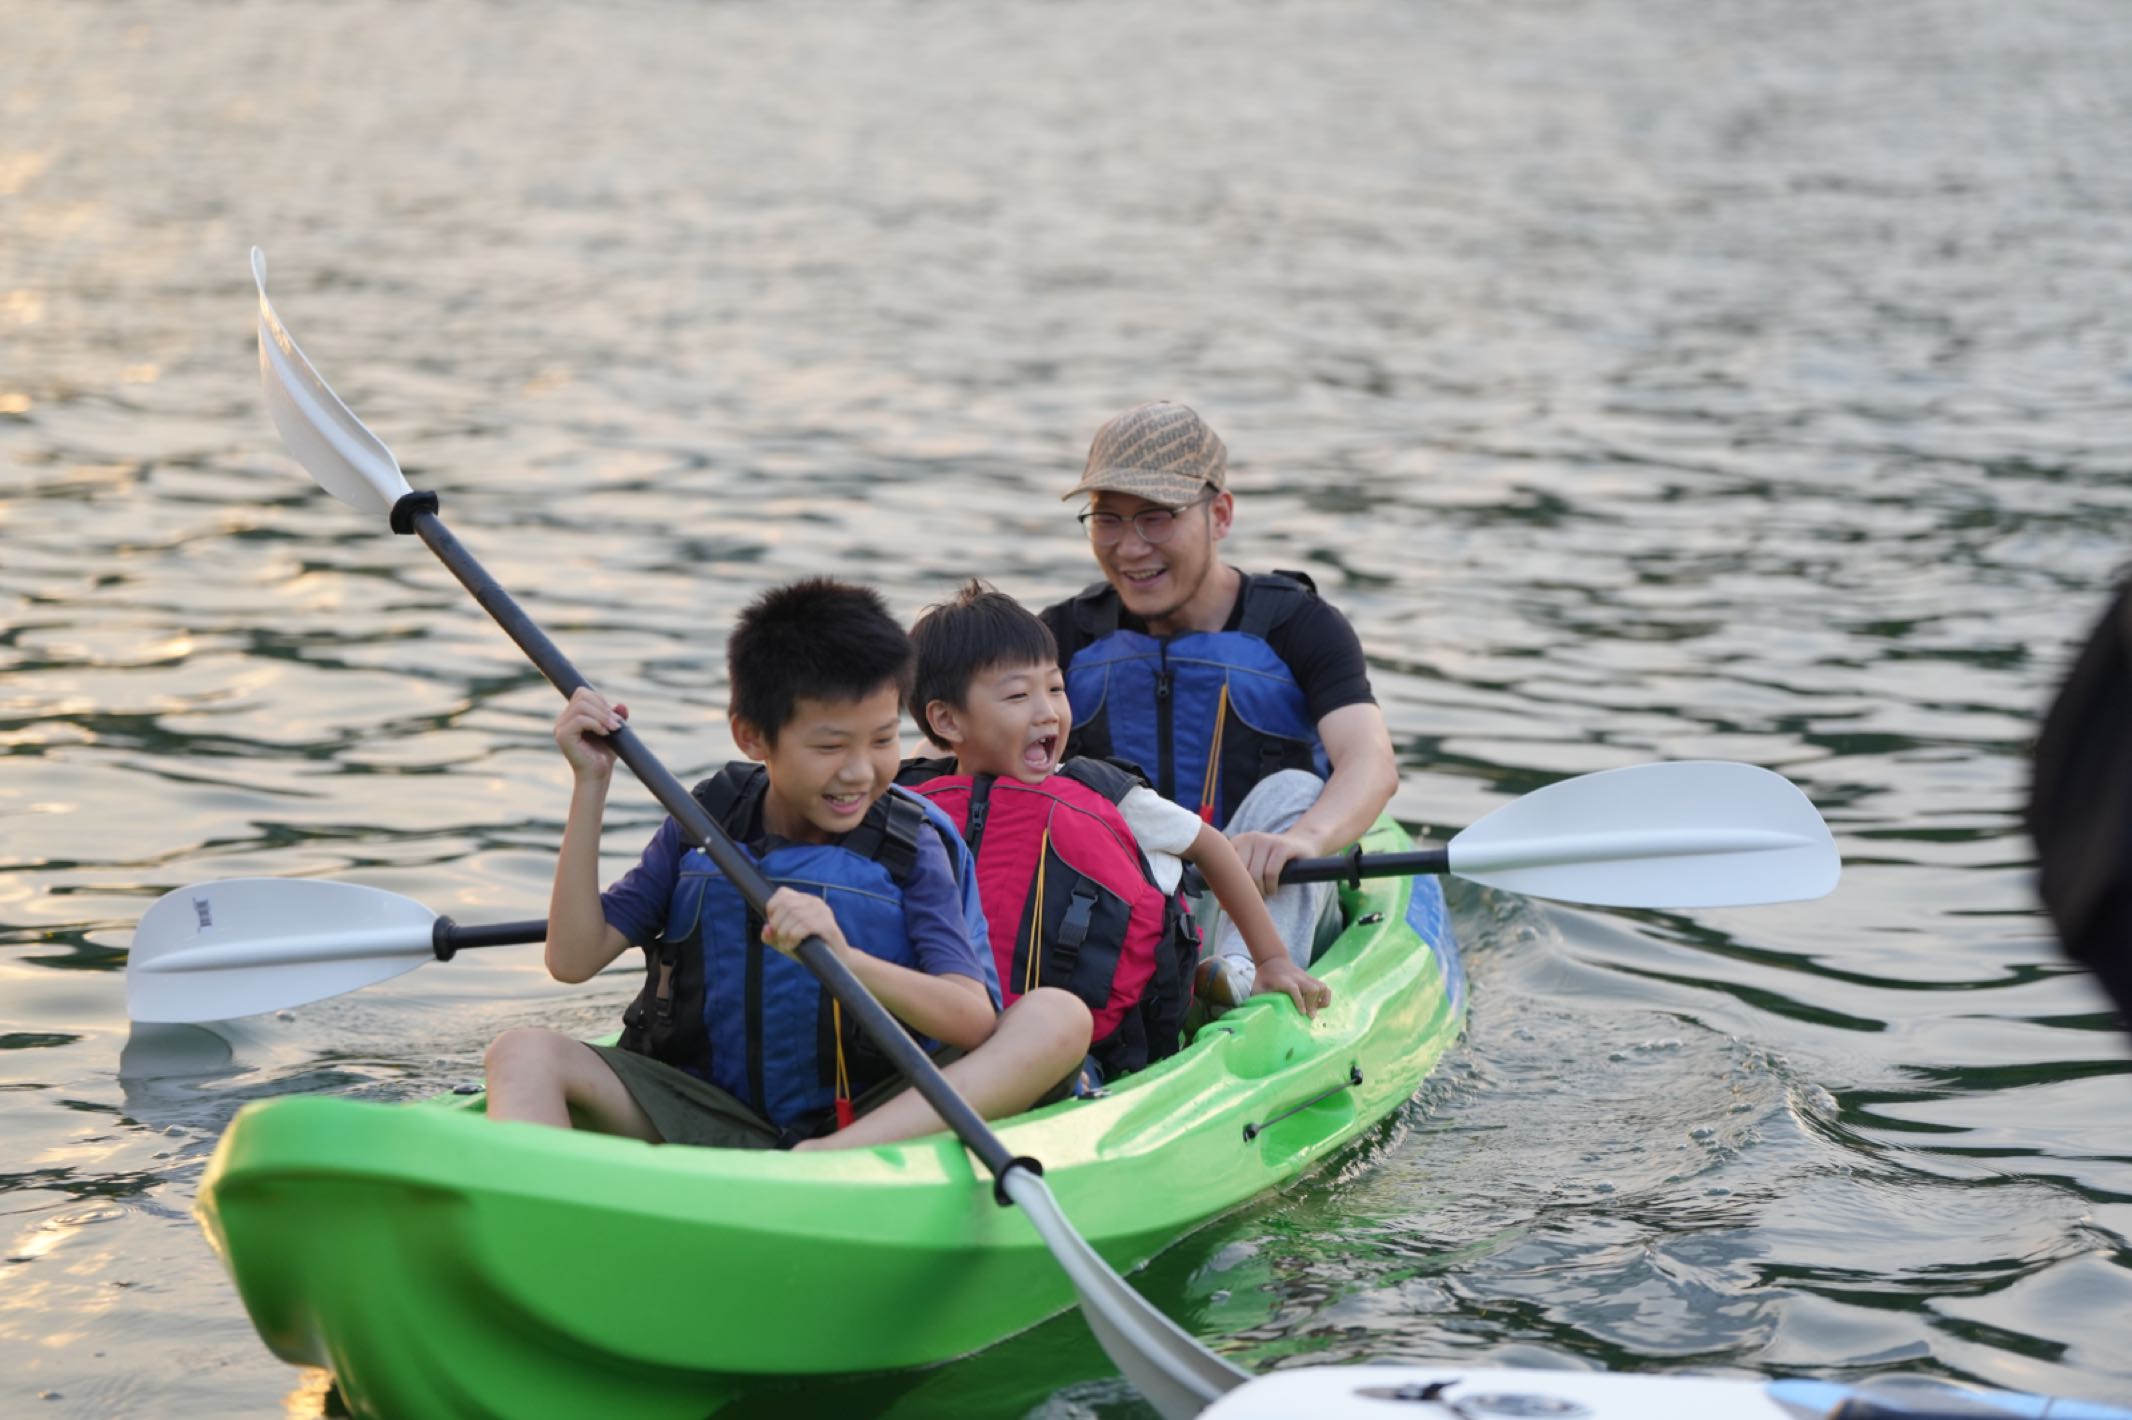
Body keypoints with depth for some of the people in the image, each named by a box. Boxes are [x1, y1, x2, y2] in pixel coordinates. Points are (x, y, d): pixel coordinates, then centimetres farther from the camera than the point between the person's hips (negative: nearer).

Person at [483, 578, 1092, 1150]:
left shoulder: (911, 850, -1)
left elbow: (976, 1021, -16)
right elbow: (574, 959, -2)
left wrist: (845, 959, -34)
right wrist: (590, 784, -4)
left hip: (876, 1117, -1)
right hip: (710, 1114, 2)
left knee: (1059, 1016, -24)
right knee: (524, 1054, -19)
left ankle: (829, 1160, -41)